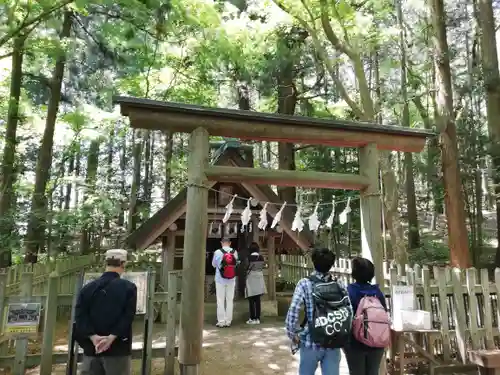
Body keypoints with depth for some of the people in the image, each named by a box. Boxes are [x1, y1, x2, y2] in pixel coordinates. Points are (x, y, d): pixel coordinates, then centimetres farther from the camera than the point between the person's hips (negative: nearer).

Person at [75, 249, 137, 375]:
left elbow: (80, 315, -4)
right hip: (118, 349, -3)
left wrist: (93, 337, -10)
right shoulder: (129, 288, -5)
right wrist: (112, 337, -17)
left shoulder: (88, 287, 5)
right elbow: (128, 316, -15)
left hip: (92, 348, 3)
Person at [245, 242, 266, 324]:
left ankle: (252, 318, 5)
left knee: (251, 300, 3)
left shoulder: (249, 258, -14)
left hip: (251, 279, -5)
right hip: (259, 278, 5)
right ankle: (258, 318, 11)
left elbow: (247, 269, -10)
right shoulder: (261, 258, 1)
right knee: (257, 300, 9)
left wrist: (244, 281, -1)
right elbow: (262, 267, 7)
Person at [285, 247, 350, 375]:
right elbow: (349, 314, -1)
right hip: (334, 345, 2)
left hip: (311, 343, -2)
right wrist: (342, 335, 10)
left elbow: (292, 312, -15)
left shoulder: (305, 284, -9)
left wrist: (292, 334, -3)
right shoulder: (340, 287, 0)